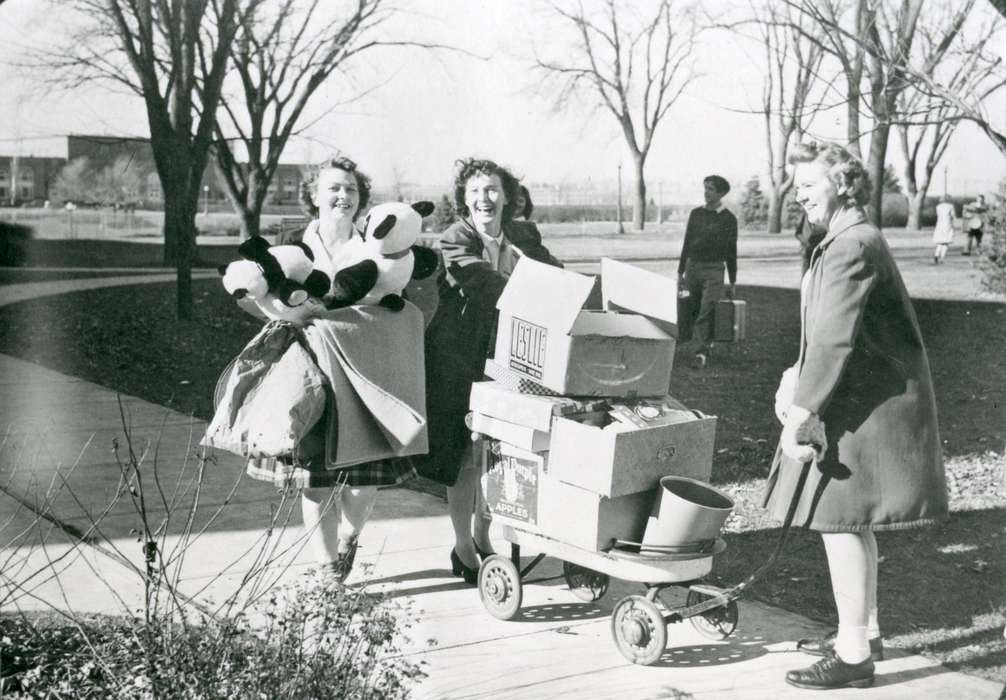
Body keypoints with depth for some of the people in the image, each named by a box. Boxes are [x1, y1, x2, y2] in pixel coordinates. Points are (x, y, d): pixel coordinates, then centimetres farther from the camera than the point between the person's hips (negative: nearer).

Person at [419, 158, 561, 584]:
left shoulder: (523, 238, 8)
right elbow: (485, 283, -25)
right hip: (459, 360, -4)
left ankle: (484, 536, 28)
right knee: (464, 456, 2)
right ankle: (463, 547, 15)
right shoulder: (455, 241, -8)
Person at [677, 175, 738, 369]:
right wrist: (680, 272, 11)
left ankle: (702, 353, -17)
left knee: (706, 311, -14)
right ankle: (707, 343, 26)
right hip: (693, 266, 4)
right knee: (695, 311, 8)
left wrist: (732, 282, 7)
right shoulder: (696, 213, 9)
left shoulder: (728, 219, 1)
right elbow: (687, 243, 14)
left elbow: (731, 251, 6)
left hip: (714, 269, -4)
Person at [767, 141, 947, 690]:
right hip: (861, 400, 11)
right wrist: (798, 378, 4)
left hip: (866, 407, -11)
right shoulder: (845, 243, 15)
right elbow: (829, 333, 18)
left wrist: (801, 413, -26)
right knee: (852, 520, 18)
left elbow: (835, 339, -27)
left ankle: (853, 653, 1)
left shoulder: (853, 247, -19)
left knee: (840, 520, -6)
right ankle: (864, 630, 31)